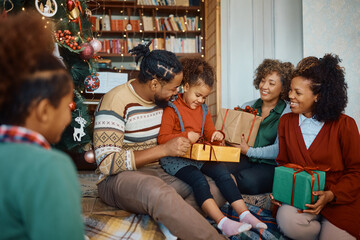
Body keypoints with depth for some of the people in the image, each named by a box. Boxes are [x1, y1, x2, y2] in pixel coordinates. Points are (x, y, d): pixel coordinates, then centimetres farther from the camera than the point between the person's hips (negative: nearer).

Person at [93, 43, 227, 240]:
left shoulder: (163, 98, 7)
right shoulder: (116, 101, -16)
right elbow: (107, 162, -22)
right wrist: (164, 149, -25)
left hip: (160, 171, 7)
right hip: (119, 178, -7)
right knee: (159, 193, -42)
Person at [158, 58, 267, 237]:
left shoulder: (203, 110, 16)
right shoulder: (171, 109, -7)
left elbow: (209, 132, 25)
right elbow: (162, 139, -12)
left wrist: (216, 135, -1)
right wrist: (186, 136, -24)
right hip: (175, 159, -7)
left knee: (223, 173, -14)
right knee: (199, 180, -30)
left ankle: (244, 214, -13)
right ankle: (222, 222, -37)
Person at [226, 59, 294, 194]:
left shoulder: (287, 113, -2)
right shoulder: (247, 107, 14)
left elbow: (279, 150, -12)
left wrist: (249, 151, -17)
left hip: (271, 166, -3)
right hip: (245, 160, 3)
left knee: (248, 179, -34)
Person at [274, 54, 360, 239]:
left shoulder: (344, 125, -5)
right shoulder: (286, 121, 5)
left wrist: (331, 195, -18)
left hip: (341, 200, -2)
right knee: (287, 220, -30)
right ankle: (318, 225, 3)